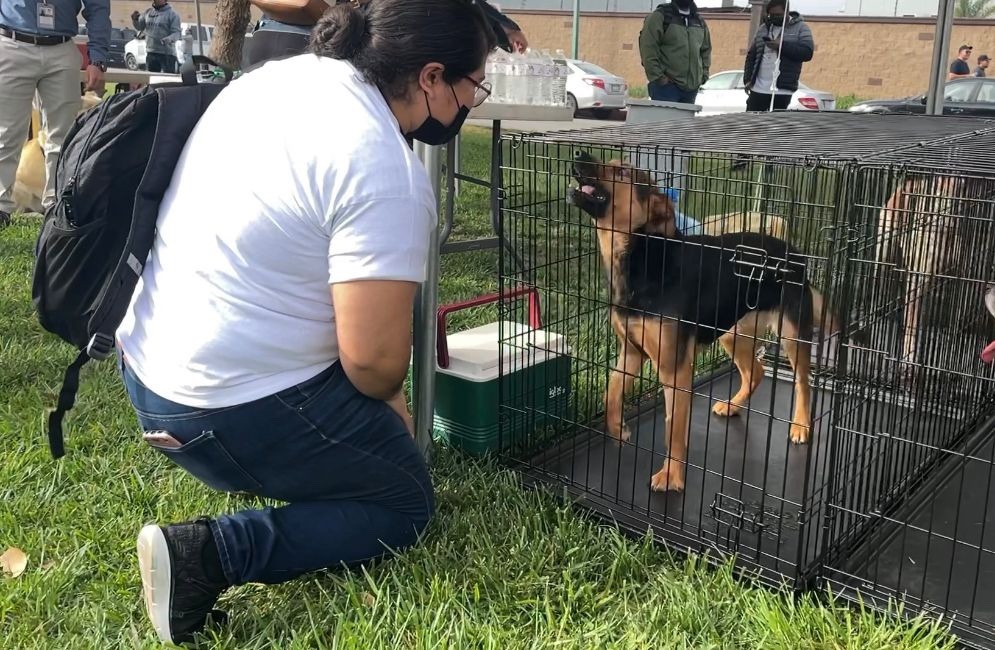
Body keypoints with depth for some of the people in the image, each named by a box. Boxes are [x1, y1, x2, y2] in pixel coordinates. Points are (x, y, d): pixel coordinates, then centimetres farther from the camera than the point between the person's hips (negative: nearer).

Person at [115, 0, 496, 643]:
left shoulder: (277, 75, 1)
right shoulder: (388, 173, -24)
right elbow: (374, 359, -26)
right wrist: (386, 400, 0)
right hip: (237, 413, -9)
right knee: (407, 504, 10)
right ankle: (211, 553, -7)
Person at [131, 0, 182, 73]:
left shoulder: (172, 14, -4)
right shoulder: (148, 12, 13)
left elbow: (176, 33, -12)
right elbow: (140, 27, 21)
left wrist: (169, 39, -32)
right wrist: (135, 19, 0)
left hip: (167, 54, -6)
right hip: (151, 53, 6)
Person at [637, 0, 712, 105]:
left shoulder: (700, 22, 18)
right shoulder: (659, 16, 0)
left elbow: (706, 50, 26)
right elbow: (648, 48, -8)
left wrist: (704, 74, 11)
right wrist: (657, 77, -15)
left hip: (691, 87, 6)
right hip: (665, 85, -6)